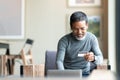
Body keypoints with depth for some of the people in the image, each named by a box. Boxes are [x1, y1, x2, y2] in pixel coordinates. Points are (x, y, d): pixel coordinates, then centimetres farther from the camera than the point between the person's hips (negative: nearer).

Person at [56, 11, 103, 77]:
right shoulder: (64, 41, -9)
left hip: (85, 74, 2)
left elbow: (100, 59, -7)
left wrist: (93, 58, -32)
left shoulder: (92, 38, -3)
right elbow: (59, 61, -14)